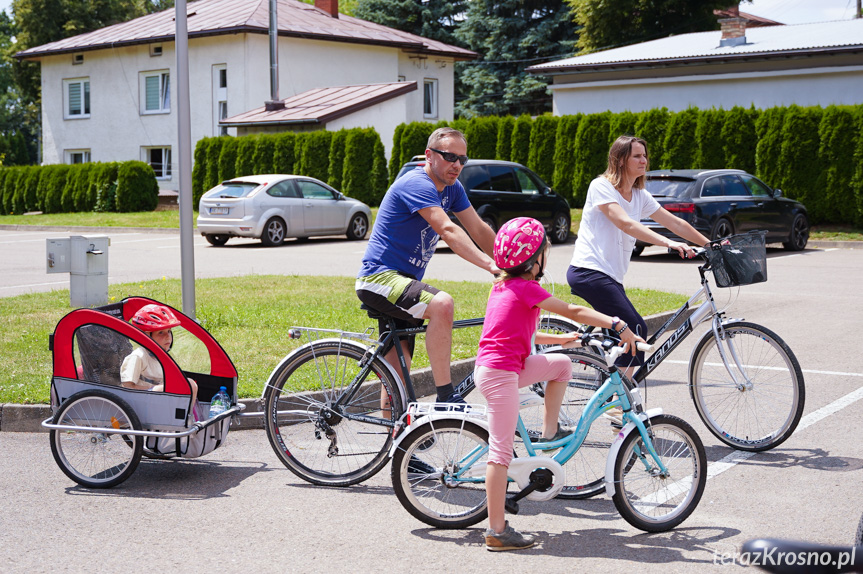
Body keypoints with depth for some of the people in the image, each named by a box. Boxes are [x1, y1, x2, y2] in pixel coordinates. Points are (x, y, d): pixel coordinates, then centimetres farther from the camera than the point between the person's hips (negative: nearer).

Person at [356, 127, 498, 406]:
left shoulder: (452, 188, 10)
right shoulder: (417, 185, -19)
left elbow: (479, 229, 11)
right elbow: (448, 231, -31)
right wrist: (489, 265, -39)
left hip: (403, 281, 10)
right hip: (379, 277, -10)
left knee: (397, 376, 9)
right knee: (442, 303, -33)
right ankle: (445, 398, -28)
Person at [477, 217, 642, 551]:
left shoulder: (502, 286, 15)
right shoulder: (527, 289, -13)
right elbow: (574, 312, -14)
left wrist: (561, 339, 28)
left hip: (493, 366, 9)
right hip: (500, 373, -9)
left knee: (561, 364, 15)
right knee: (501, 451, -6)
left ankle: (550, 432, 21)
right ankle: (497, 531, -3)